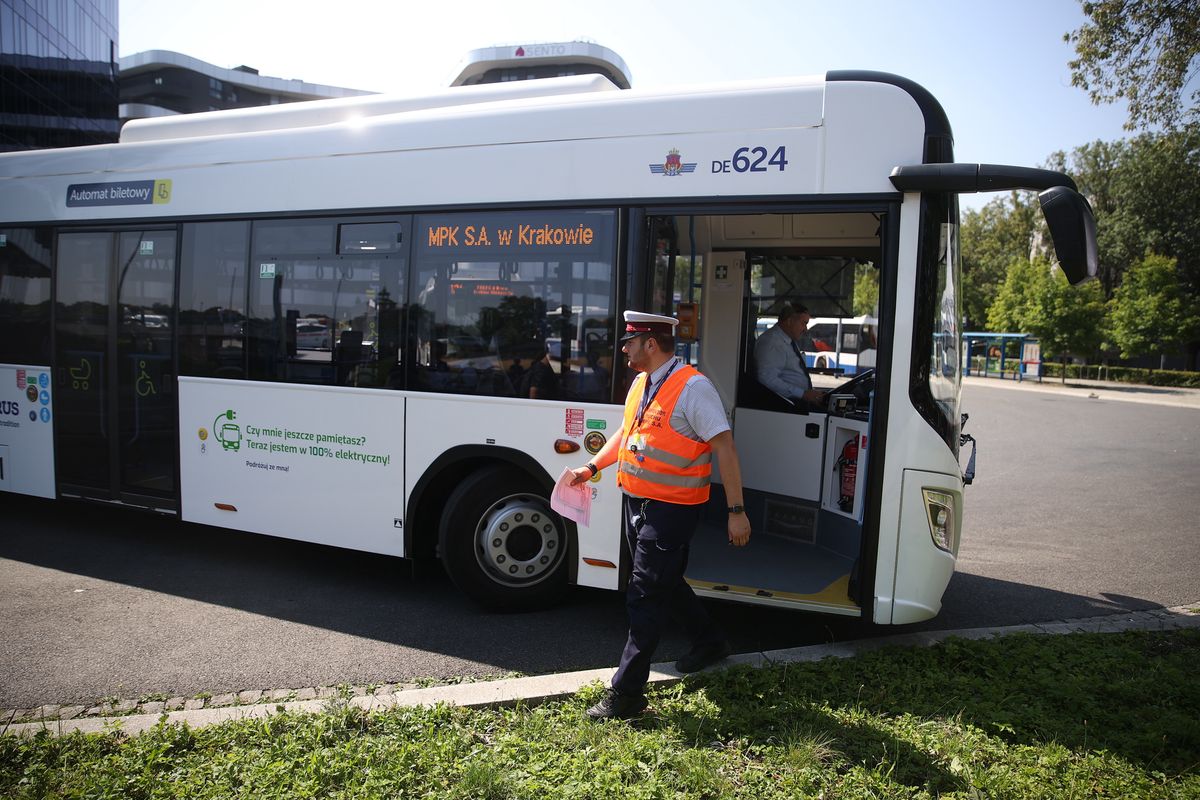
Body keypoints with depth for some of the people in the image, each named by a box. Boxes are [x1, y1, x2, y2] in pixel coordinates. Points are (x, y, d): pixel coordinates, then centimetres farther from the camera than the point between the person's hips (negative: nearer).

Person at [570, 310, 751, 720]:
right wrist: (591, 467, 8)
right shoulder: (641, 383, 9)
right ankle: (709, 642, 46)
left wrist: (736, 510, -18)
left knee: (645, 595, -6)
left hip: (671, 509, -9)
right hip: (636, 502, 9)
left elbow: (724, 448, -17)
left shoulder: (692, 387, -17)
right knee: (665, 582, 23)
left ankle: (627, 693, 4)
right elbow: (626, 434, 21)